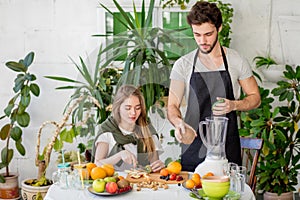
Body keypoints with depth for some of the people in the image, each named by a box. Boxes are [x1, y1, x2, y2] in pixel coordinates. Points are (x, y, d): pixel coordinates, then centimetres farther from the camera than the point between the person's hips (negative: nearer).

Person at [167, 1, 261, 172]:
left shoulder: (237, 62, 1)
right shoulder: (183, 65, 1)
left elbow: (255, 97, 9)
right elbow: (173, 106, -4)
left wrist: (234, 105, -12)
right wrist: (178, 123, -27)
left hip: (228, 148, 0)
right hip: (193, 147, 0)